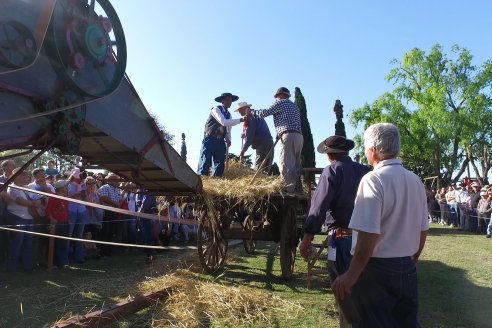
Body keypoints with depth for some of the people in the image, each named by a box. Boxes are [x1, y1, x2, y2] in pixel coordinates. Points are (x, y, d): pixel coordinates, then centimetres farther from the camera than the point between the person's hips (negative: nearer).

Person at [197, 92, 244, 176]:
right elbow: (224, 122, -24)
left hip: (220, 141, 7)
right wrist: (241, 119, -25)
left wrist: (228, 140, -5)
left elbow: (228, 129, 16)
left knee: (220, 165, 3)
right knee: (205, 163, -12)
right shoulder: (216, 109, -8)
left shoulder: (228, 114, 15)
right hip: (210, 140, -7)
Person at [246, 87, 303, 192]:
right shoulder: (294, 106, 29)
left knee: (285, 164, -12)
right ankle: (297, 188, 7)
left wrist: (252, 112, 12)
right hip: (299, 136, 9)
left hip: (289, 135, -9)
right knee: (295, 164, 8)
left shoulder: (281, 102, 5)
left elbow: (265, 112, -2)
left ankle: (290, 189, -20)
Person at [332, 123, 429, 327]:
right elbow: (423, 230, 12)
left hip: (377, 269, -7)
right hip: (407, 269, 7)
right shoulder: (416, 181, 4)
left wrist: (351, 275, -18)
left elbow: (368, 235, -25)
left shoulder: (373, 179, -18)